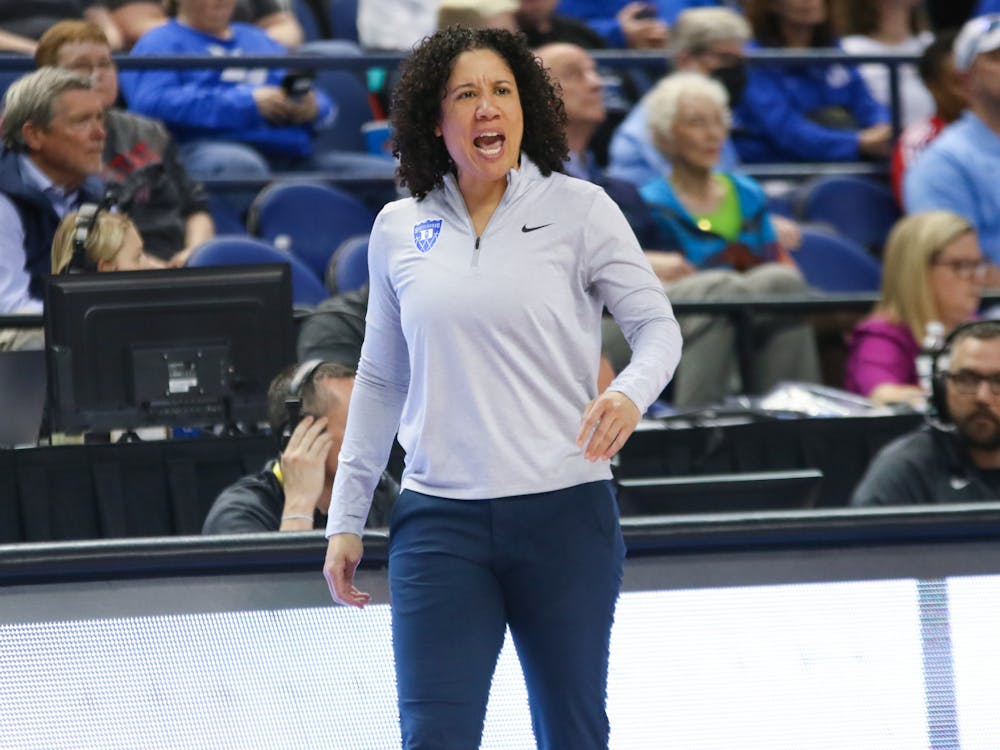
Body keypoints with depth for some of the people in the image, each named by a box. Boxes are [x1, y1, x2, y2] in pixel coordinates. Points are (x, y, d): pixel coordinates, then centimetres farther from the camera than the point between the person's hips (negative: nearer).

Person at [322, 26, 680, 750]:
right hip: (439, 521, 1)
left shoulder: (579, 209, 1)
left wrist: (630, 393, -23)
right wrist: (346, 520, 15)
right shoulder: (398, 229, 9)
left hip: (565, 515, -1)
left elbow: (657, 324, 0)